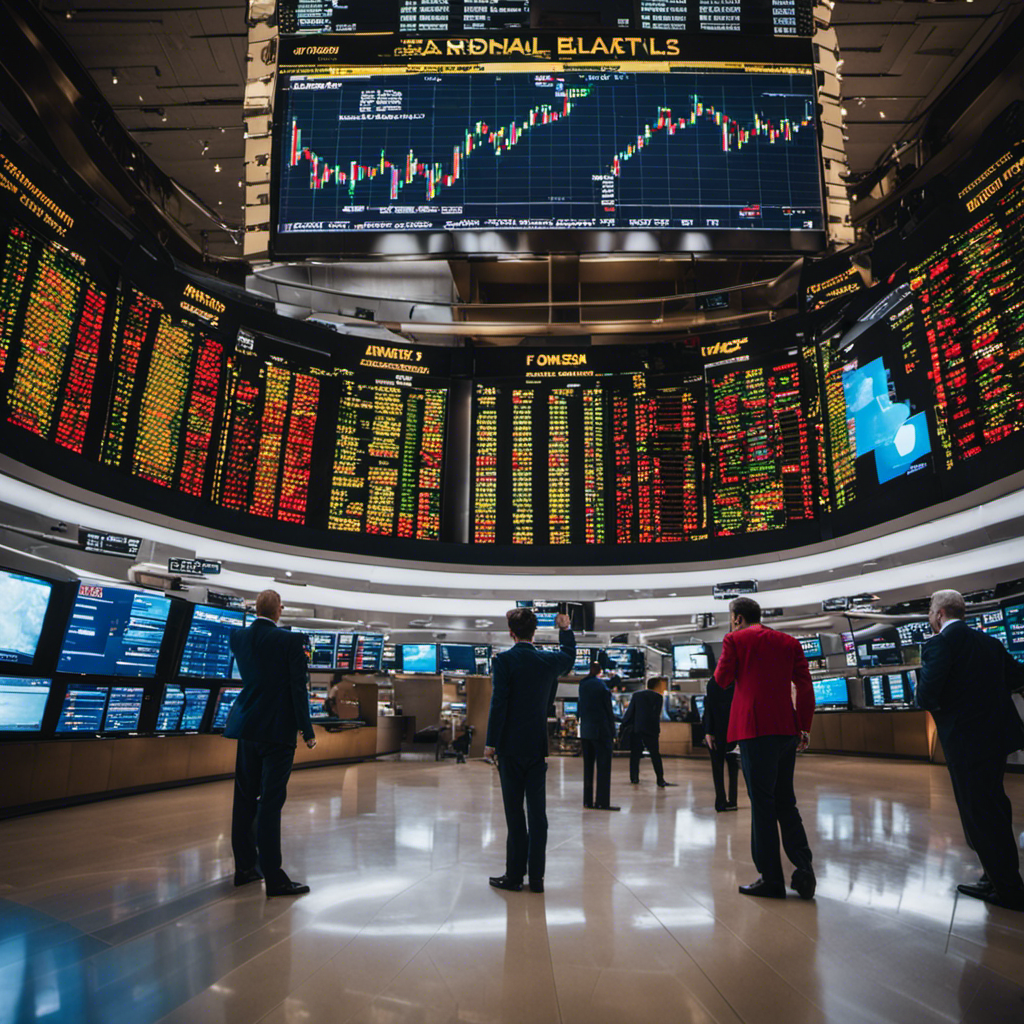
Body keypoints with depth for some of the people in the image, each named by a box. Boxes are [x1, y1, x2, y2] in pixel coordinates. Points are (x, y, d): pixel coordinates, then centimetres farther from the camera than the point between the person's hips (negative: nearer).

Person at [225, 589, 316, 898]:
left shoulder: (238, 637, 3)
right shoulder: (289, 640, -13)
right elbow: (298, 687, -13)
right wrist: (307, 730, -7)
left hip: (246, 727, 6)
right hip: (277, 730, -6)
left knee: (245, 800, 14)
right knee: (270, 802, -3)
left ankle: (245, 867, 25)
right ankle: (273, 877, 2)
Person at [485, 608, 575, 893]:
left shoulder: (503, 660, -11)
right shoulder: (549, 660, 3)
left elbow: (498, 703, -14)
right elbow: (569, 656, 26)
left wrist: (490, 743, -8)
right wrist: (566, 629, 37)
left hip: (511, 747, -4)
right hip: (538, 746, 4)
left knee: (514, 813, 4)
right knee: (537, 813, 8)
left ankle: (514, 875, 11)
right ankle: (536, 877, 14)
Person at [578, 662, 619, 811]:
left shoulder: (583, 685, 7)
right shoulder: (601, 686, -11)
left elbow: (581, 708, 11)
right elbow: (608, 711, -7)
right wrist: (613, 733, -1)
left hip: (585, 732, 6)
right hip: (601, 732, -6)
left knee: (588, 767, 11)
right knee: (603, 767, -3)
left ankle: (588, 800, 14)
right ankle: (602, 802, -5)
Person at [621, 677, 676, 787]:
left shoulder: (636, 695, 16)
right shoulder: (658, 697, 4)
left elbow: (630, 712, 11)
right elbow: (656, 715, -2)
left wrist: (623, 726, 14)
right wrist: (657, 730, 4)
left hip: (634, 729, 4)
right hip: (649, 730, -3)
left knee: (635, 754, 11)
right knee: (655, 755, 1)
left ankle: (634, 778, 10)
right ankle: (660, 781, -1)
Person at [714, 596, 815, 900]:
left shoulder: (735, 639, -2)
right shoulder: (789, 642, 12)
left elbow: (722, 680, 2)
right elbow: (805, 686, 7)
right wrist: (805, 727, 10)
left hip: (755, 729, -5)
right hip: (787, 729, 6)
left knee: (762, 803, 0)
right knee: (786, 802, 16)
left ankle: (771, 880, 4)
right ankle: (804, 869, 7)